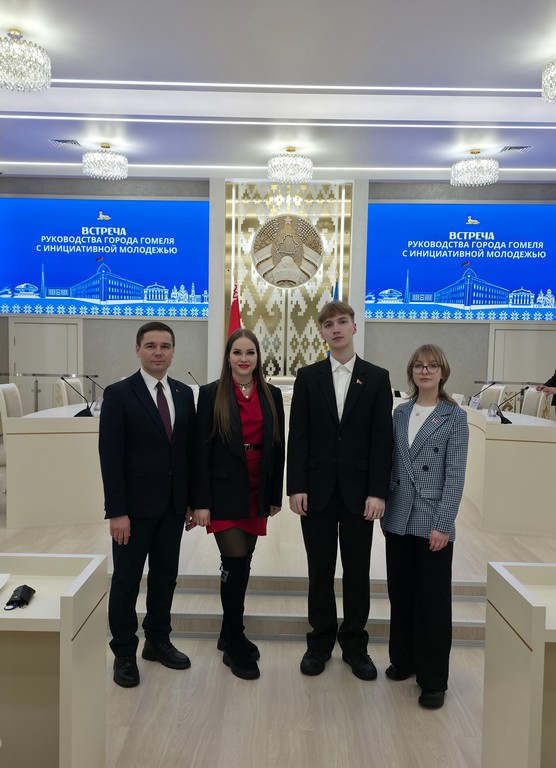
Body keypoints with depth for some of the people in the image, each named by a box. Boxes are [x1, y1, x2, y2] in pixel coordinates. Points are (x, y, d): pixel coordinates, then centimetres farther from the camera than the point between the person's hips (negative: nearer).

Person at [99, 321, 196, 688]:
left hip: (173, 505, 5)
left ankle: (158, 640, 33)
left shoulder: (184, 393, 7)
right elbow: (111, 457, -11)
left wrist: (191, 500, 7)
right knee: (127, 580, 8)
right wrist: (117, 511, -15)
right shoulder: (119, 394, -8)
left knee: (165, 576, 15)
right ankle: (124, 653, 24)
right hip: (135, 506, -5)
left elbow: (190, 449, 9)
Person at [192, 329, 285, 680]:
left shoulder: (272, 394, 6)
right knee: (236, 563, -7)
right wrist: (201, 502, -11)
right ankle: (235, 645, 11)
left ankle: (230, 634, 31)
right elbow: (202, 449, -7)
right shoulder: (211, 394, -5)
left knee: (243, 563, 12)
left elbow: (278, 446, 8)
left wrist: (276, 495, 7)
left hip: (258, 492, 4)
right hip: (224, 490, -4)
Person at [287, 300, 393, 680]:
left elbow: (382, 439, -2)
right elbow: (298, 436, 1)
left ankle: (355, 644, 27)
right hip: (317, 490, 1)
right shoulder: (308, 377, 4)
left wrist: (378, 491, -9)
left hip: (359, 491, 0)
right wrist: (296, 487, -6)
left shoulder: (377, 377, 2)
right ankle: (321, 642, 27)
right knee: (320, 571, 11)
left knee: (357, 572, 10)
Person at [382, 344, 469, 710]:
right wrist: (386, 510, 7)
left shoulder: (455, 417, -7)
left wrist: (443, 525, -14)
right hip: (399, 519, 5)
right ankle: (404, 660, 33)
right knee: (401, 594, 15)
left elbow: (455, 474, -10)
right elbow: (393, 465, 10)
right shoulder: (401, 413, 7)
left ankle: (433, 679, 20)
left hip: (432, 521, -4)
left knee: (433, 599, 5)